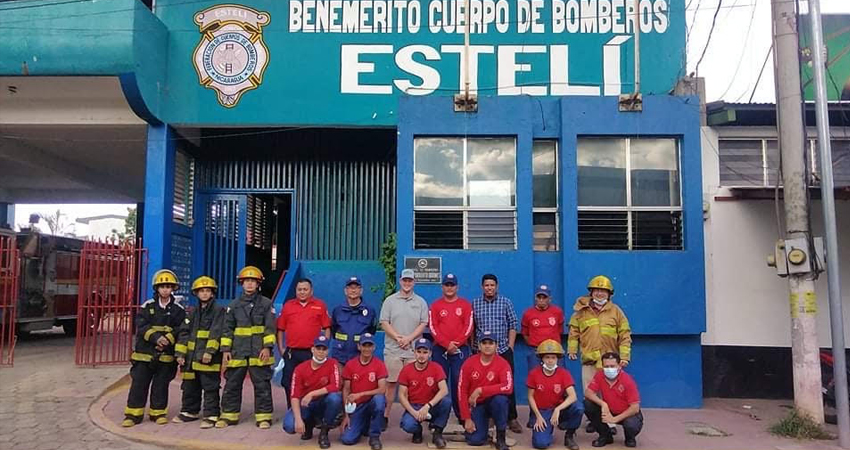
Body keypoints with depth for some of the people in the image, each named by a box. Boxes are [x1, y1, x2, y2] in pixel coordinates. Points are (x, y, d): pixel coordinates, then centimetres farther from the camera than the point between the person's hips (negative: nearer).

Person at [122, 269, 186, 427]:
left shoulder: (178, 310, 4)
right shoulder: (147, 306, 4)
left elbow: (180, 329, -3)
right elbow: (141, 326, -6)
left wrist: (167, 340, -19)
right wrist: (156, 337, -20)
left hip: (166, 355, 0)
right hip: (144, 352, 0)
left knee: (161, 385, 8)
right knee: (138, 384, 2)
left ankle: (158, 413, 20)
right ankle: (133, 414, 12)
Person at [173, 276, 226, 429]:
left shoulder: (218, 310, -2)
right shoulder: (193, 313, 17)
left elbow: (216, 333, -12)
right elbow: (184, 333, 14)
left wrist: (209, 351, -21)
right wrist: (180, 353, 5)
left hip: (208, 359, -7)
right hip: (191, 357, 7)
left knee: (210, 388, -4)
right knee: (190, 387, 15)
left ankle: (211, 415, 2)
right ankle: (189, 412, 29)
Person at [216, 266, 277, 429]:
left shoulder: (266, 304, 3)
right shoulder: (234, 305, 10)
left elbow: (270, 328, -1)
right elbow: (227, 328, 10)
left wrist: (267, 347, -10)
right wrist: (225, 349, 3)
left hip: (259, 352, -2)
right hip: (237, 352, 3)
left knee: (262, 385, 1)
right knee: (232, 384, 7)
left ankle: (264, 416, 9)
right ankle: (229, 415, 20)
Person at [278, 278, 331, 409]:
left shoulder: (320, 306, 4)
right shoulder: (288, 305, 9)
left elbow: (327, 328, 3)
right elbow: (280, 329, 10)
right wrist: (281, 348, 3)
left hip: (312, 353, -2)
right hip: (291, 353, 2)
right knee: (289, 384, 7)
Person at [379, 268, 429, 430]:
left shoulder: (421, 302, 9)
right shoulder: (390, 301, 7)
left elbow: (423, 323, 3)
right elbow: (384, 323, 1)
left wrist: (409, 338, -10)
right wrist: (398, 337, -11)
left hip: (413, 350, 1)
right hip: (392, 350, -1)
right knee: (390, 383, 0)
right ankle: (385, 416, 6)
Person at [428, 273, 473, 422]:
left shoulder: (465, 304, 7)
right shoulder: (435, 305, 7)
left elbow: (469, 326, 0)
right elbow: (433, 327, -1)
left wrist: (456, 343, -11)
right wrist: (446, 344, -12)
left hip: (460, 349, 0)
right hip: (440, 349, 1)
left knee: (459, 382, -2)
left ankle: (462, 415, 4)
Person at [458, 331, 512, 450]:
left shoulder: (502, 363, -15)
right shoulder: (469, 363, -10)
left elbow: (508, 387, -31)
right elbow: (462, 391, -7)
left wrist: (481, 390, -32)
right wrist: (467, 418, -11)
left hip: (494, 402, -1)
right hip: (476, 405, 1)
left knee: (500, 399, -36)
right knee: (475, 440, -17)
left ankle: (500, 438, -14)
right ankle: (483, 425, 20)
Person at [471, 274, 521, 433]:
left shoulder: (506, 302, 5)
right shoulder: (475, 303, 6)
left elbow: (513, 325, 4)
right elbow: (471, 327, 7)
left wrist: (510, 346, -2)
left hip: (503, 350, -1)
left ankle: (512, 418, 7)